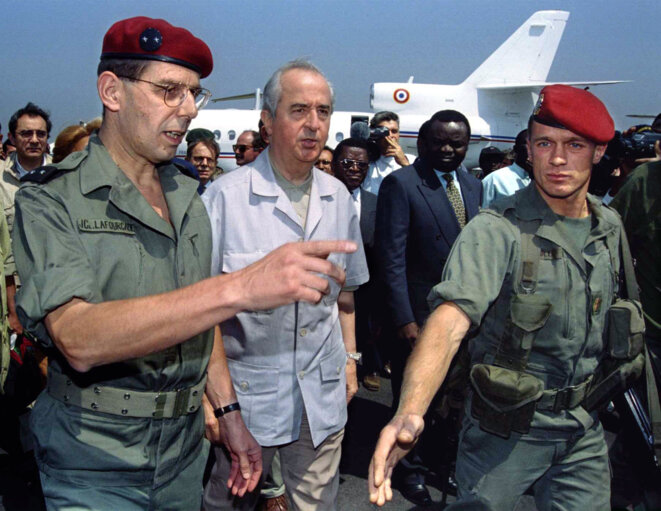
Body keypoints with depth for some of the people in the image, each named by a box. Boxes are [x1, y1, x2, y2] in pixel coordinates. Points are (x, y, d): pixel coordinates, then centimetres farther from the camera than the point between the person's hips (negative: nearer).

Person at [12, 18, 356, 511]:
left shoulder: (188, 198, 7)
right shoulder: (51, 199, -13)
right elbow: (78, 340, -29)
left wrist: (228, 412, 8)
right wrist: (238, 288, -38)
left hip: (185, 447, 6)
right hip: (94, 466, -5)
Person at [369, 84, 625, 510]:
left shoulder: (610, 227, 1)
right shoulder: (496, 231, -20)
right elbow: (449, 321, -33)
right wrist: (411, 411, -48)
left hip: (585, 429, 5)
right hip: (506, 428, -5)